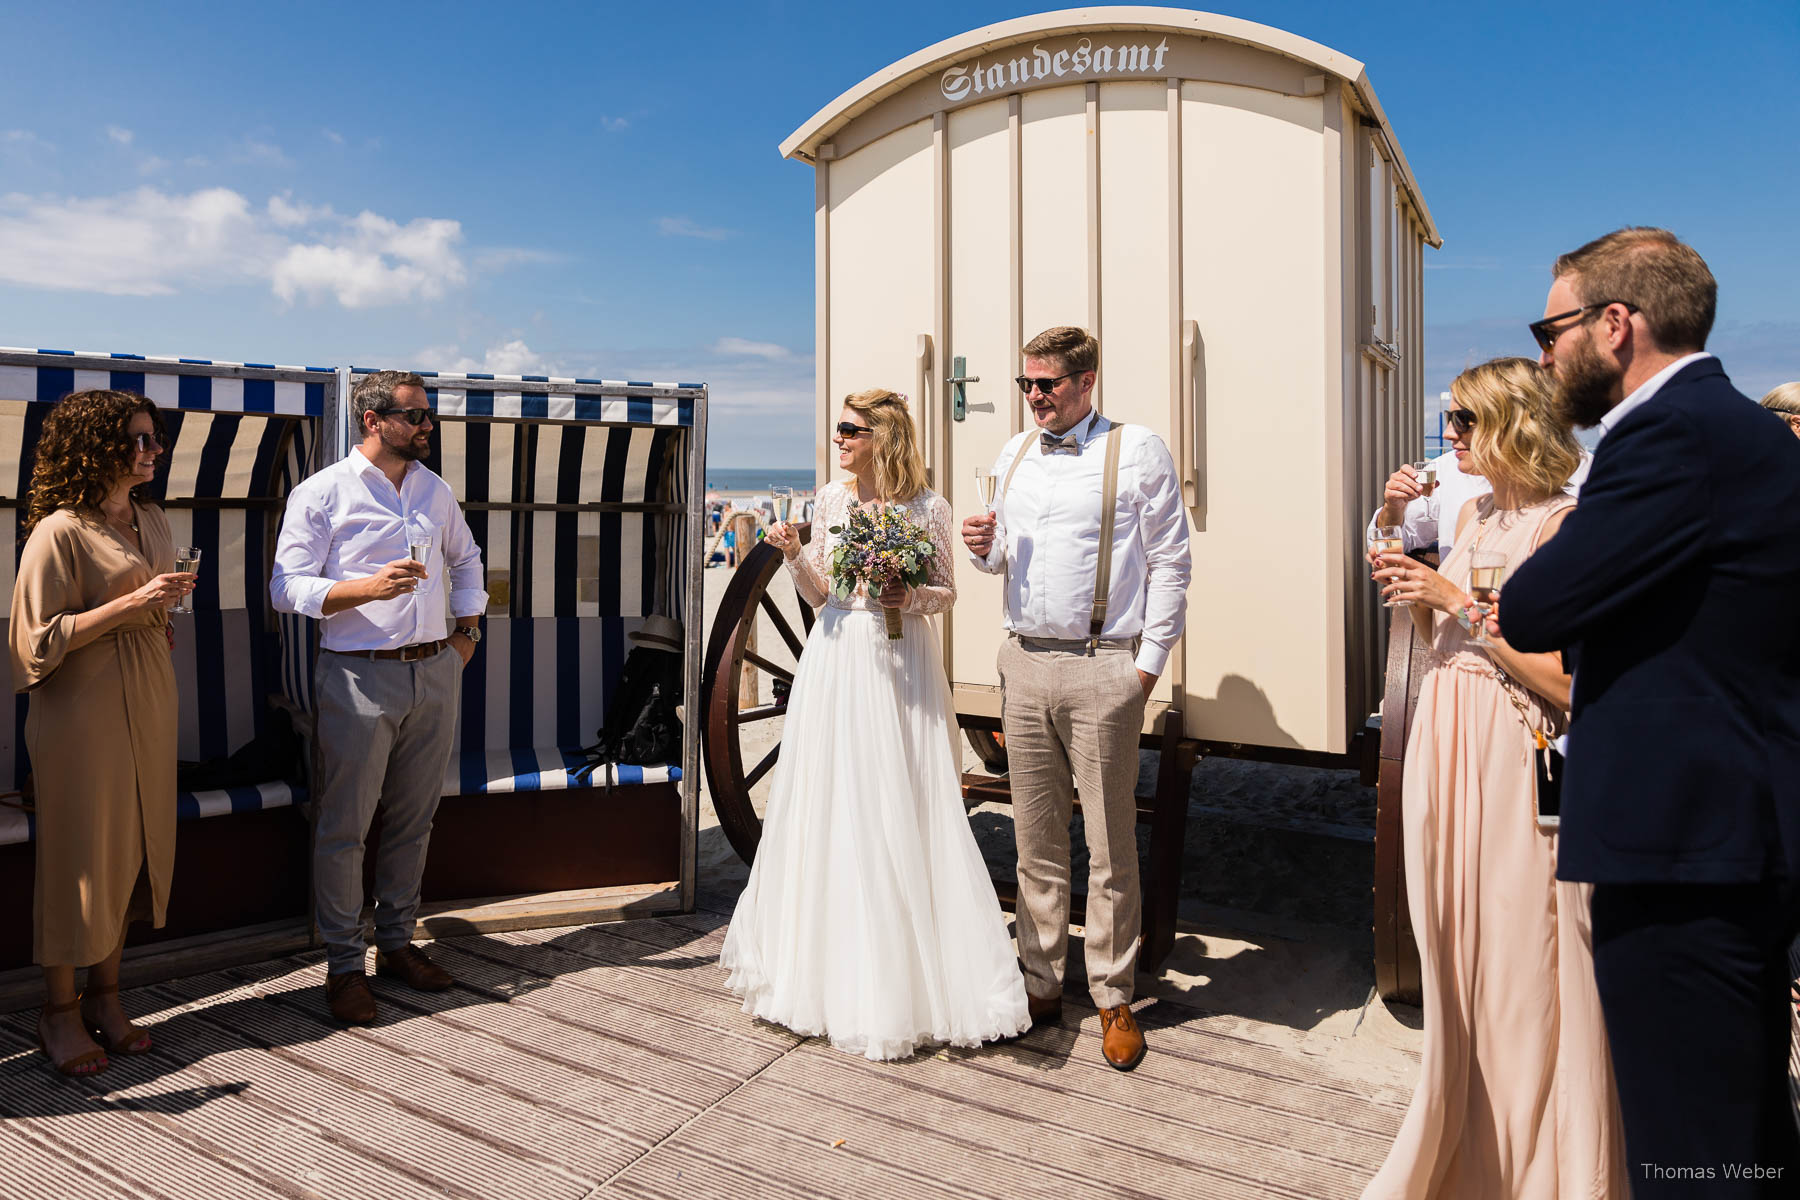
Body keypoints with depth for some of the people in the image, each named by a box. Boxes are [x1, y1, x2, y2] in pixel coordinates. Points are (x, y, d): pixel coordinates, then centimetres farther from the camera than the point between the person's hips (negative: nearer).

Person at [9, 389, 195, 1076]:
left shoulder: (152, 522, 11)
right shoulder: (59, 531, -11)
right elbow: (42, 638, -14)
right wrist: (130, 603, -19)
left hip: (147, 705, 7)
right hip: (84, 711, -7)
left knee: (134, 850, 11)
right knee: (79, 855, 2)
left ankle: (104, 997, 25)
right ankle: (59, 1011, 19)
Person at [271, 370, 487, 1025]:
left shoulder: (435, 490, 13)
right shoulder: (320, 494, -4)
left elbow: (466, 559, 28)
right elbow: (287, 588, -9)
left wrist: (468, 630, 17)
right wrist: (369, 587, -23)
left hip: (435, 673, 5)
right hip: (359, 678, -5)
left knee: (412, 820, 12)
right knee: (343, 827, 1)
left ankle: (397, 942, 27)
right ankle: (344, 965, 14)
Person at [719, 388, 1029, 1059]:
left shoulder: (926, 508, -4)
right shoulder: (831, 499, 6)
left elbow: (947, 593, 3)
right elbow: (820, 593, 10)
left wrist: (907, 596, -17)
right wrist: (794, 555, -7)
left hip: (900, 664, -3)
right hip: (837, 655, 4)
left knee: (901, 812, 0)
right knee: (832, 805, 8)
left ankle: (906, 972, 16)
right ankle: (833, 962, 24)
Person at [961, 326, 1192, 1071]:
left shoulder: (1137, 451, -3)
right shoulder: (1014, 456, 14)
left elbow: (1170, 562, -3)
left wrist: (1149, 662, -8)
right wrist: (986, 547, 0)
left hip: (1103, 668, -5)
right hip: (1023, 665, 5)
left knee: (1110, 846, 3)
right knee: (1036, 840, 11)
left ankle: (1113, 1000, 17)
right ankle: (1042, 984, 24)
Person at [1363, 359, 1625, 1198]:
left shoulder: (1562, 527, -12)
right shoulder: (1474, 515, 11)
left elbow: (1568, 680, -19)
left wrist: (1460, 600, -18)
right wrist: (1413, 591, 1)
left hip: (1511, 752, -7)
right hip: (1443, 742, 8)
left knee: (1520, 964, 4)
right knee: (1455, 953, 16)